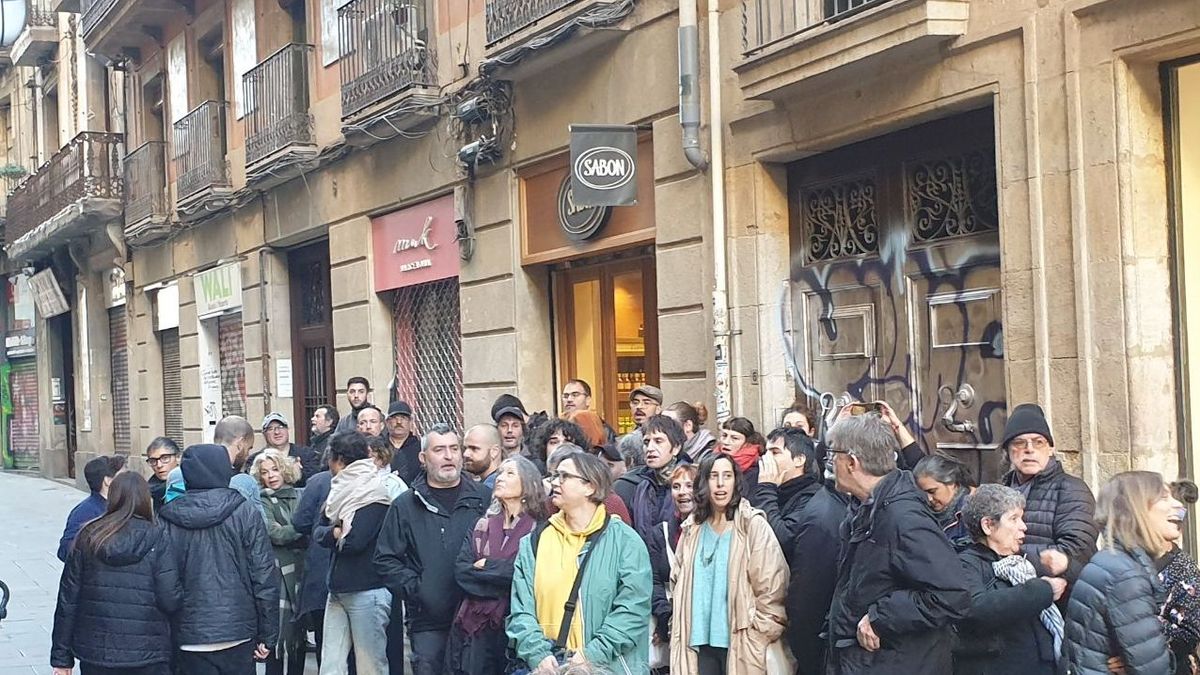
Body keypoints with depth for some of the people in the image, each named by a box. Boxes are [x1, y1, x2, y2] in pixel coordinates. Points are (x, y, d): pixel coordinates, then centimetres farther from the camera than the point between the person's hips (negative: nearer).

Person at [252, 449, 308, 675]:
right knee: (278, 632, -7)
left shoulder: (301, 495, 12)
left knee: (299, 634, 8)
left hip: (302, 570, 4)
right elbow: (276, 534, -10)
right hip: (279, 573, -4)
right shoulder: (262, 502, 2)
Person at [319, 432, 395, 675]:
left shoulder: (373, 495, -12)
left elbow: (354, 541, -20)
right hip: (338, 590, 8)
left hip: (367, 591, -8)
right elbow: (318, 532, 11)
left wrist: (333, 535, -1)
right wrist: (336, 532, -10)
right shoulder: (341, 490, 13)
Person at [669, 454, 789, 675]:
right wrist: (679, 631, 10)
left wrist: (760, 635, -10)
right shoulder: (692, 528, 10)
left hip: (739, 641, -4)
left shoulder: (754, 526, -6)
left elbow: (771, 586, -9)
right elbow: (679, 584, 16)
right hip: (700, 640, 4)